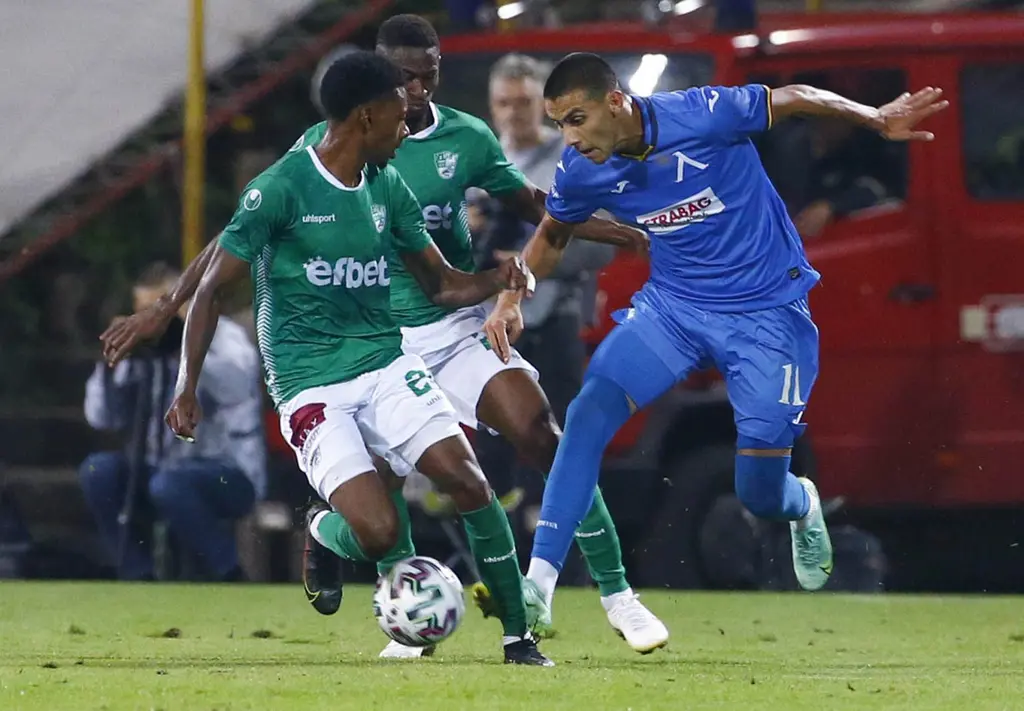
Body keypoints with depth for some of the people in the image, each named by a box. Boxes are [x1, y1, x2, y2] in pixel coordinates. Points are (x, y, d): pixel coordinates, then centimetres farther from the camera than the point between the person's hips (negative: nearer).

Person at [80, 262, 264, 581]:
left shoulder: (225, 336, -6)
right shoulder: (142, 351, 7)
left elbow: (238, 387, -28)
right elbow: (101, 418, 2)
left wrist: (185, 344, -31)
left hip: (230, 473, -5)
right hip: (165, 468, 5)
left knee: (169, 485, -35)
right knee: (97, 471, -19)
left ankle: (230, 582, -18)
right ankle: (138, 578, -10)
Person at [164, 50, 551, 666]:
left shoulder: (388, 188, 7)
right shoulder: (280, 189, -11)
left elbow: (442, 284, 15)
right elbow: (212, 288, -6)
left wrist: (495, 281, -6)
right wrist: (188, 388, -10)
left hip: (386, 365, 5)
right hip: (311, 387, -5)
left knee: (469, 482, -14)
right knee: (379, 532, -20)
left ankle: (519, 637, -2)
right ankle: (323, 533, 17)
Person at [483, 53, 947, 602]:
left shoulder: (702, 115, -25)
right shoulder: (579, 171, -10)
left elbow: (793, 100, -9)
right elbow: (552, 234, 11)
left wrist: (877, 120, -16)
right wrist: (511, 300, -2)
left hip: (766, 311, -4)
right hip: (672, 305, 4)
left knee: (760, 493, -3)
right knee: (590, 409, -21)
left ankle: (802, 507, 38)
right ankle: (537, 583, -19)